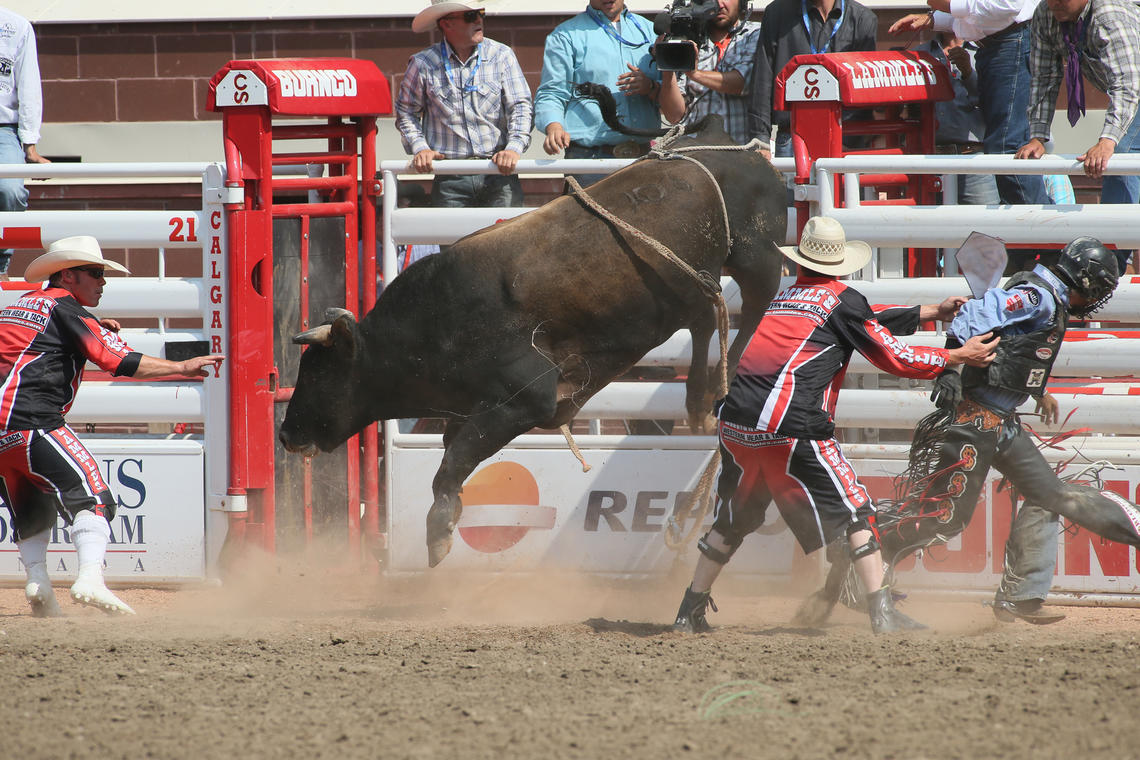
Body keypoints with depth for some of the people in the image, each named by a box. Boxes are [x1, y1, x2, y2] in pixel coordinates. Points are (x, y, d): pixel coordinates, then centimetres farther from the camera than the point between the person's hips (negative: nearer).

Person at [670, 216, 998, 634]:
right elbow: (893, 357, 6)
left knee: (731, 521, 21)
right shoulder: (842, 299, 3)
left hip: (735, 423, 6)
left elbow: (861, 320, 33)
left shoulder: (781, 296, 24)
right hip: (791, 428, -6)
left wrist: (932, 312, 36)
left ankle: (690, 611, 24)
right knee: (853, 512, 3)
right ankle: (882, 612, -4)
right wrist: (958, 356, 18)